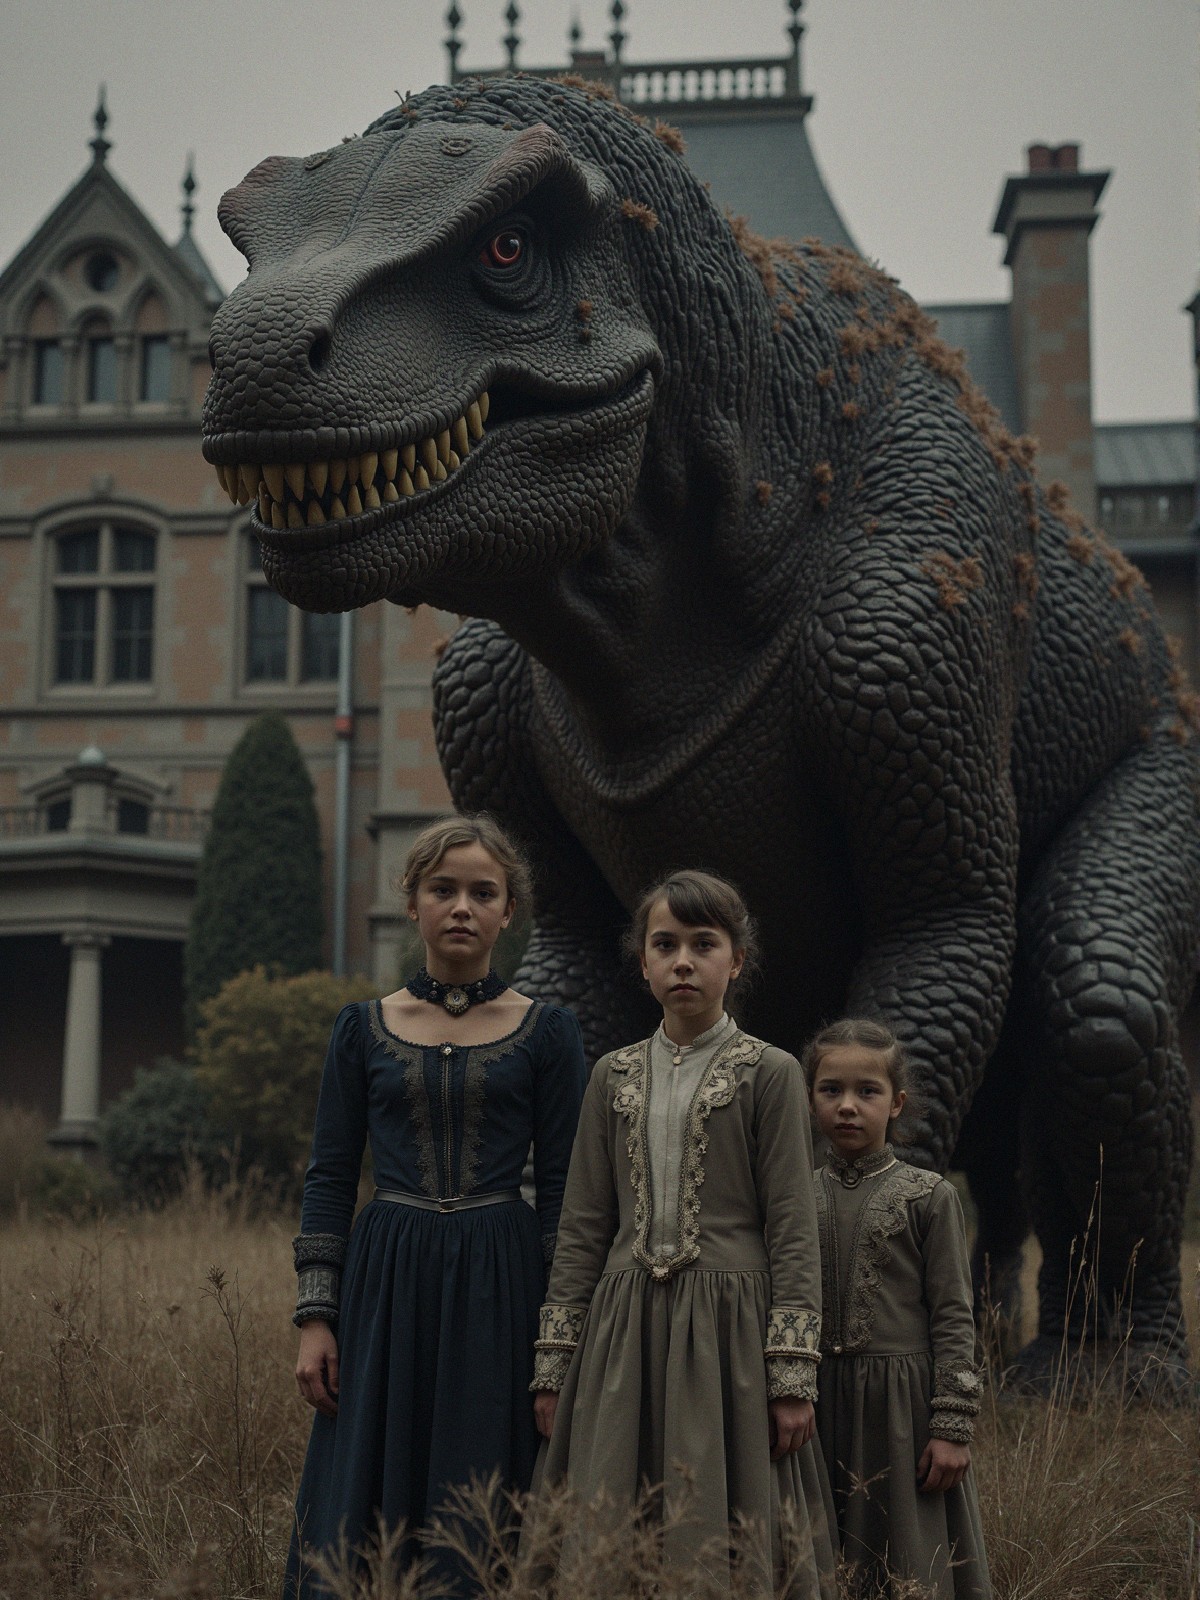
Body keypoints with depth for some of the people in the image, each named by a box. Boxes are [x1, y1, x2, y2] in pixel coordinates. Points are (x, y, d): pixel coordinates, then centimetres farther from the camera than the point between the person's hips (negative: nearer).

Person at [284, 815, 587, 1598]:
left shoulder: (548, 1032, 2)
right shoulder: (363, 1028, 6)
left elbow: (561, 1187, 1)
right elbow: (329, 1178, 6)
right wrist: (316, 1318, -1)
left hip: (498, 1284, -1)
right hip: (386, 1277, 2)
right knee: (360, 1515, 3)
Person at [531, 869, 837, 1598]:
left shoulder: (770, 1073, 0)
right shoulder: (615, 1077, 11)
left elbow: (793, 1231, -3)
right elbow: (584, 1228, 12)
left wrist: (792, 1375, -9)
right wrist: (554, 1364, 8)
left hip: (727, 1323, -3)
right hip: (625, 1325, 4)